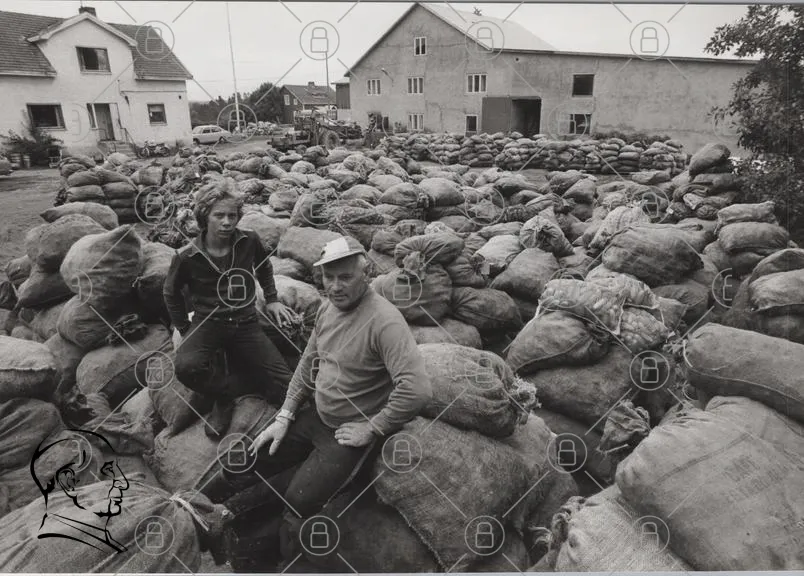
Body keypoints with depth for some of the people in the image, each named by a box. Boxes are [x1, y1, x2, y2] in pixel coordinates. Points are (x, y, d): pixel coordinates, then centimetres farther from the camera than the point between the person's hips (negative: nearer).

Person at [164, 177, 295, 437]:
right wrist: (182, 327, 8)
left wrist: (272, 299, 16)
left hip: (246, 324, 1)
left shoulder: (250, 241, -6)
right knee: (187, 367, -35)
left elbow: (264, 267, 19)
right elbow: (172, 293, 10)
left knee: (287, 387, -11)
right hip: (207, 323, -1)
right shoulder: (187, 257, -10)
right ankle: (224, 397, -4)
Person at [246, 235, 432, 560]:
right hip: (314, 418, 8)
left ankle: (287, 562, 15)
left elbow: (417, 390, -36)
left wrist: (371, 430, -23)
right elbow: (308, 363, 11)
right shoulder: (328, 307, 0)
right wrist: (284, 416, 4)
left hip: (349, 433, -8)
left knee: (298, 502, -16)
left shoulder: (384, 321, -28)